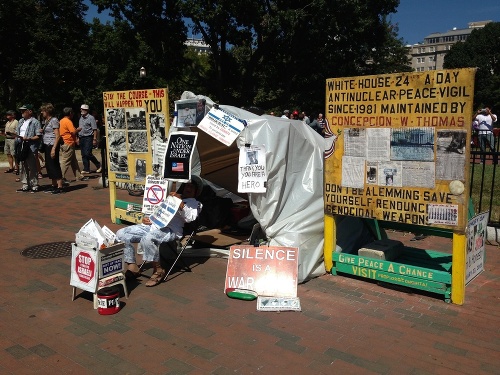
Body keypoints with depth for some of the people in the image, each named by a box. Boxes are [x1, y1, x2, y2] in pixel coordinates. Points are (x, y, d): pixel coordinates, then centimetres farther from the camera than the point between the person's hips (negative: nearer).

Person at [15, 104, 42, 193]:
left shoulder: (35, 122, -5)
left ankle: (34, 186, 4)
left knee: (32, 168, -3)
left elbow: (38, 136, -11)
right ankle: (25, 186, 17)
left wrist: (28, 139, -21)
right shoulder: (20, 121, 18)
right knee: (23, 168, 10)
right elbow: (16, 133, 24)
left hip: (31, 148, -8)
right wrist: (17, 136, 3)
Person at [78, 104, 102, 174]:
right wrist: (78, 137, 15)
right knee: (83, 155, 5)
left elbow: (95, 129, -10)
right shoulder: (81, 118, 16)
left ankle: (98, 165, 2)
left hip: (88, 137, -7)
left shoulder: (91, 118, -6)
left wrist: (94, 139, -16)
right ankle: (86, 169, 10)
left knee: (87, 153, -14)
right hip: (81, 138, 7)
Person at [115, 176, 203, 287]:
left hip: (170, 229, -7)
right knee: (121, 234, -9)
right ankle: (132, 266, -1)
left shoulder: (194, 203, 15)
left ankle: (158, 271, -18)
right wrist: (146, 218, 10)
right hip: (151, 225, 7)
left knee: (147, 239, -37)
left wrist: (180, 202, -16)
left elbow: (190, 218, -6)